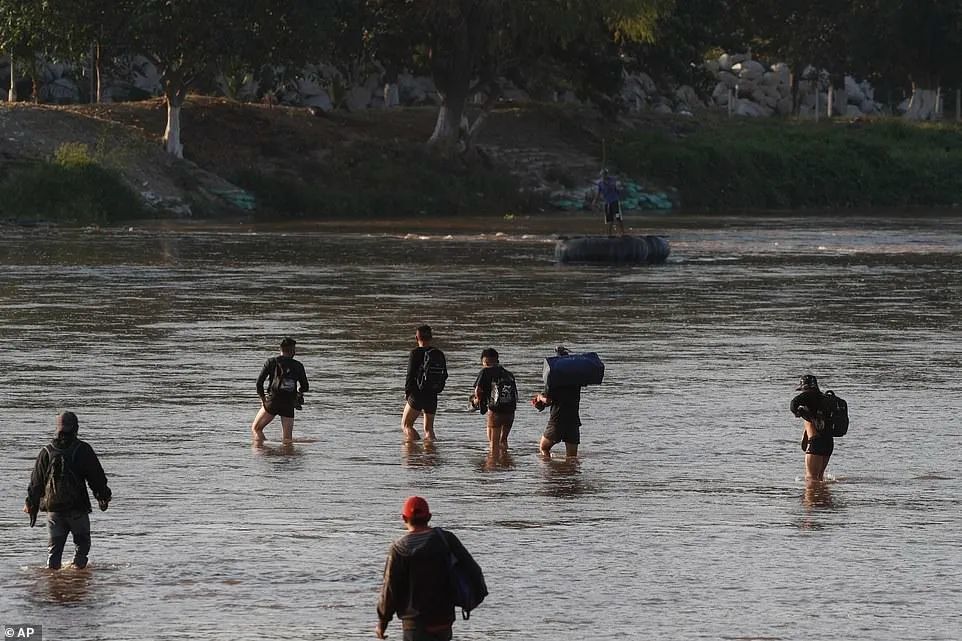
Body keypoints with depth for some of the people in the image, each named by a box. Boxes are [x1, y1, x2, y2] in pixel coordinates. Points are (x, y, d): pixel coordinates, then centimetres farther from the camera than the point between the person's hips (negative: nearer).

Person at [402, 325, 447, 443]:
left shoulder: (416, 353, -10)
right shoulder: (439, 354, 4)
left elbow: (410, 375, -11)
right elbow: (444, 376, 9)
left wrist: (407, 392, 2)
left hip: (417, 394, -5)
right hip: (433, 396, 5)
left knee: (406, 425, 2)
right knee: (429, 428, 14)